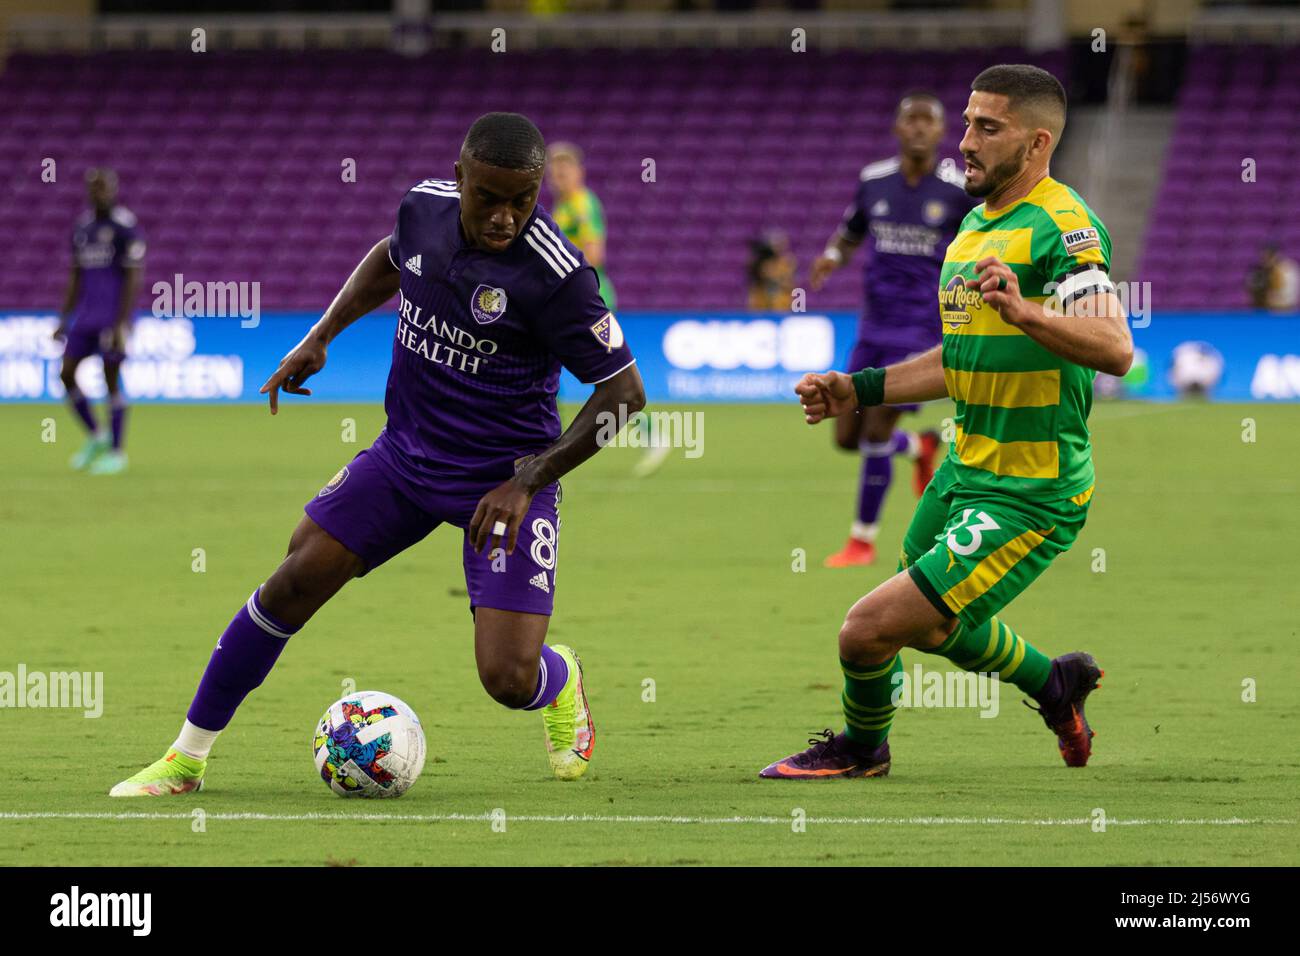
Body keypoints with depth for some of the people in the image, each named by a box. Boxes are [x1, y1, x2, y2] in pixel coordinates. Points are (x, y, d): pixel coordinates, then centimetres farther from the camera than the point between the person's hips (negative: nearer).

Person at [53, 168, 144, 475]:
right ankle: (95, 438, 15)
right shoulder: (83, 227, 12)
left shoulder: (126, 227, -9)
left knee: (111, 380, -4)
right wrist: (64, 320, 13)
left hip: (114, 317, -7)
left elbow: (133, 278, -12)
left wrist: (121, 324, -18)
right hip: (86, 315, 7)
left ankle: (116, 452, 5)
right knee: (66, 374, 0)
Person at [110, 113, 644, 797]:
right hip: (407, 452, 5)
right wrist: (320, 336, 12)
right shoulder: (425, 207, -7)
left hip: (504, 481, -5)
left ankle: (561, 683, 27)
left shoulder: (553, 272, -25)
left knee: (507, 678, -13)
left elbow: (624, 391, -18)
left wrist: (527, 483, -22)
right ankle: (186, 758, 10)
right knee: (297, 580, -4)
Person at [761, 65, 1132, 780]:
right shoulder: (977, 224, 12)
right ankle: (1056, 685, 49)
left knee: (870, 629, -11)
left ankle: (862, 746, 20)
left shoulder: (1060, 227, -19)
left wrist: (1026, 314, -47)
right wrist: (860, 390, 20)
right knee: (931, 625, 26)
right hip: (965, 472, 10)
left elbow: (1115, 349, -32)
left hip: (1028, 497, -10)